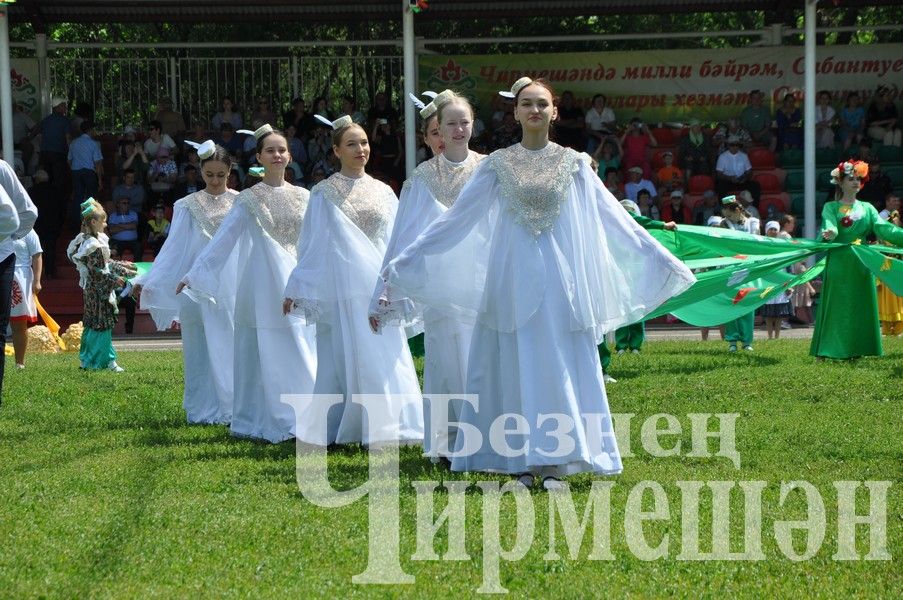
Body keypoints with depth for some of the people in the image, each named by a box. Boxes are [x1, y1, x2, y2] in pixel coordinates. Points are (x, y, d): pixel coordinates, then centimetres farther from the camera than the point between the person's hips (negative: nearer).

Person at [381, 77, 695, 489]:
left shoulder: (573, 164, 4)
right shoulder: (497, 165, 4)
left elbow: (614, 218, 5)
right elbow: (454, 220, 6)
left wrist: (662, 260, 2)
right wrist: (402, 262, 4)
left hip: (560, 281, 0)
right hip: (512, 280, 0)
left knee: (559, 368, -1)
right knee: (514, 368, 0)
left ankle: (553, 463, 3)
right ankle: (520, 462, 6)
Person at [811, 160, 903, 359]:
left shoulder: (866, 208, 14)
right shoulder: (831, 207, 5)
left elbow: (883, 228, 0)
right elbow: (829, 226, -15)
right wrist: (829, 233, -40)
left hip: (862, 263, 4)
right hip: (839, 262, -4)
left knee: (861, 306, 2)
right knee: (836, 306, -5)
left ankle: (856, 349, 7)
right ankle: (823, 352, -2)